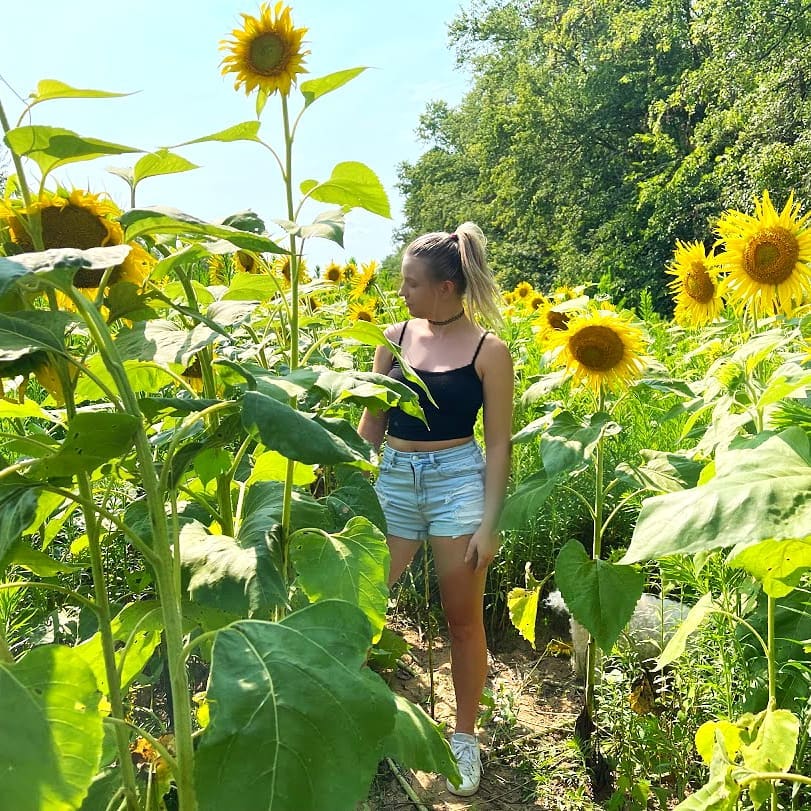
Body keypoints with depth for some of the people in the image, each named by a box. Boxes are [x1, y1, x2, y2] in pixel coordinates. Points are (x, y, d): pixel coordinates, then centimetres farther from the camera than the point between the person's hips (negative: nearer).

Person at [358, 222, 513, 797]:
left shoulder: (488, 350, -5)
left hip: (458, 480, -3)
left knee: (463, 619, 6)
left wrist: (489, 523, -9)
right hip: (395, 478, 4)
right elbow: (372, 423, 11)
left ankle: (465, 737, 26)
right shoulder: (395, 337, 5)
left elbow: (498, 443, -4)